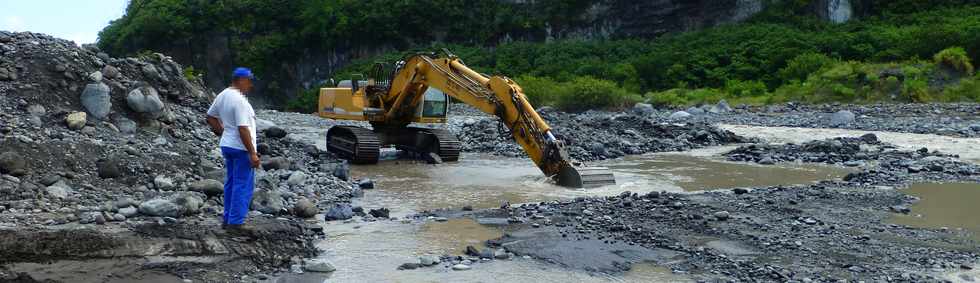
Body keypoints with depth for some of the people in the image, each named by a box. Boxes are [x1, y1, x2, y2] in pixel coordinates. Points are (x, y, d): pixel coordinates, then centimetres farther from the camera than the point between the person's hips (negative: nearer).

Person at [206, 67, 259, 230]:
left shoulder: (223, 95, 7)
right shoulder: (239, 100, -20)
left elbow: (210, 117, 18)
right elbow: (243, 129, -24)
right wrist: (252, 153, -21)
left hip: (227, 145, 9)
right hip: (241, 148, -9)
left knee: (231, 183, 17)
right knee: (243, 186, -2)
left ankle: (227, 219, 23)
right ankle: (235, 223, 0)